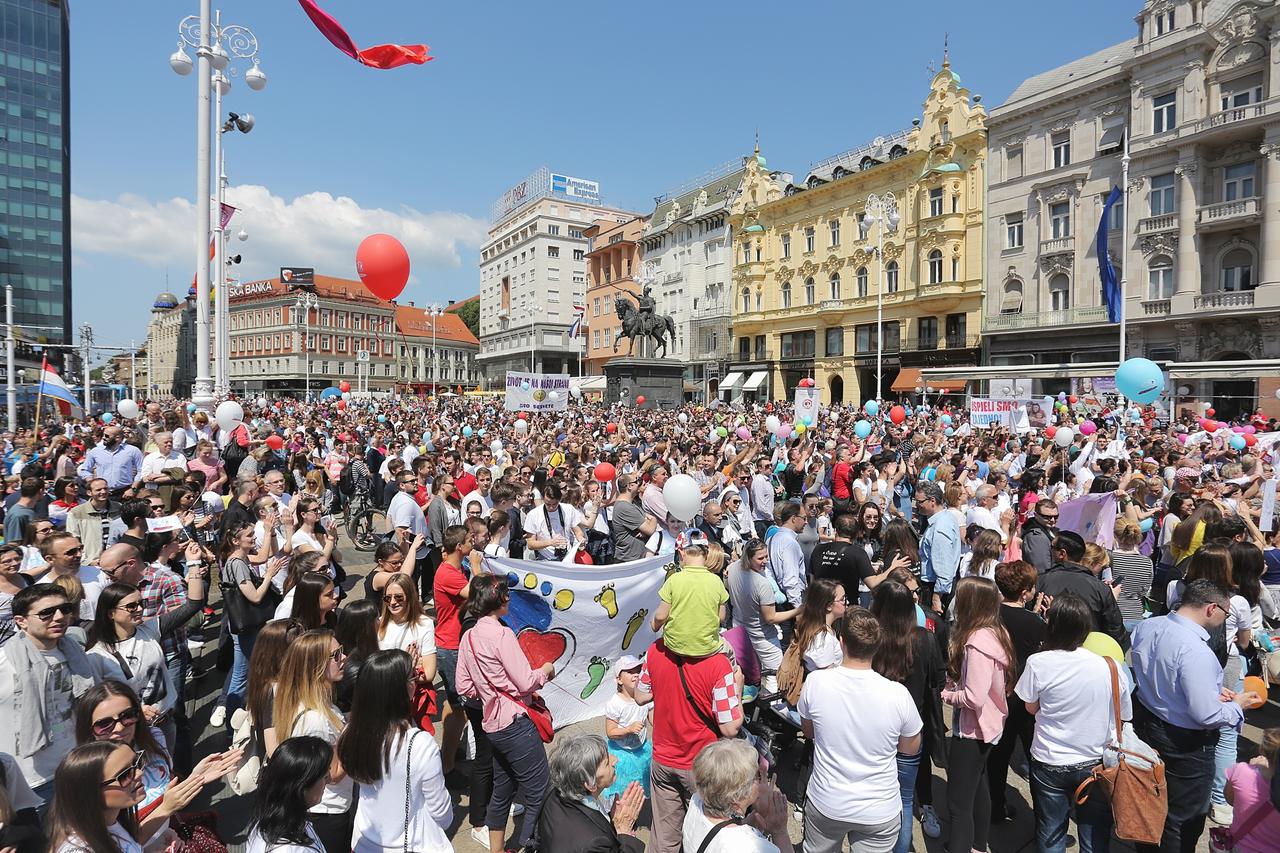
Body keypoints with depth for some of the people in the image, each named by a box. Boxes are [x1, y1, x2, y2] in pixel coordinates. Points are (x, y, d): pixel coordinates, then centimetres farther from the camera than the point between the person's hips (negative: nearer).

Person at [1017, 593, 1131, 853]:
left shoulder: (1038, 663, -19)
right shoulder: (1111, 666, -14)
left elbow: (1031, 708, -3)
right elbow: (1121, 720, -1)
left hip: (1049, 764, -1)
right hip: (1094, 764, 2)